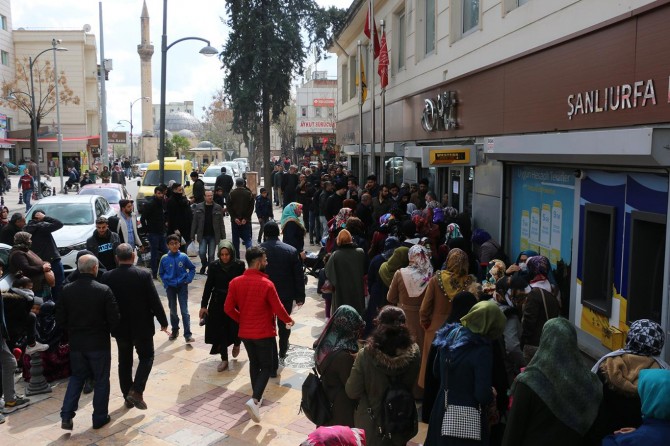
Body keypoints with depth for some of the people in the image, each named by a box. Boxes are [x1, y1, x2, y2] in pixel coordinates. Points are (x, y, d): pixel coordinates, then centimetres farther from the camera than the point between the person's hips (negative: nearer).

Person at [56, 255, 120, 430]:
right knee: (101, 380, 11)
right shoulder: (104, 290, -17)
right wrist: (108, 330, 7)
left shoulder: (67, 290, -6)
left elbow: (60, 319, 0)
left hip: (76, 343, 4)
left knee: (76, 377, 21)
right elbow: (114, 319, -14)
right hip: (99, 343, -4)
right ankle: (100, 418, 20)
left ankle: (66, 416, 13)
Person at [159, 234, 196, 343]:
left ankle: (187, 334, -3)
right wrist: (166, 283, -5)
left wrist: (188, 279, -6)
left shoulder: (183, 257, -9)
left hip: (182, 286, -2)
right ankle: (175, 330, 34)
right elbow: (161, 273, 6)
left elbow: (192, 268, 4)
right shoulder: (164, 259, -7)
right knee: (173, 310, 16)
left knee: (185, 311, -5)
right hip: (170, 287, 2)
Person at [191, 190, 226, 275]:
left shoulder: (218, 208, 0)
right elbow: (194, 222, 1)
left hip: (213, 236, 0)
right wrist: (192, 235, -1)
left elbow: (221, 223, 1)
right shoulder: (198, 207, 0)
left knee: (211, 255, 2)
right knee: (202, 252, -8)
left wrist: (223, 236, -1)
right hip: (202, 235, 0)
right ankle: (204, 265, 21)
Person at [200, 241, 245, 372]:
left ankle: (236, 344, 40)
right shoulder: (214, 265, -5)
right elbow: (208, 286, 0)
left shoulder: (239, 265, -8)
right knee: (220, 331, 3)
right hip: (218, 303, 1)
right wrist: (203, 305, -1)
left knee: (235, 328, 4)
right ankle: (224, 360, 15)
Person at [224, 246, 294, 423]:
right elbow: (278, 309, -13)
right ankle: (254, 400, -10)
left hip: (245, 332, 5)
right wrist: (289, 320, 7)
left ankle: (256, 397, 31)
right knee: (266, 367, 6)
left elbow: (228, 308, -3)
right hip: (264, 333, -5)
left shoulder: (235, 282, -6)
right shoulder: (266, 284, -19)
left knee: (254, 363, 22)